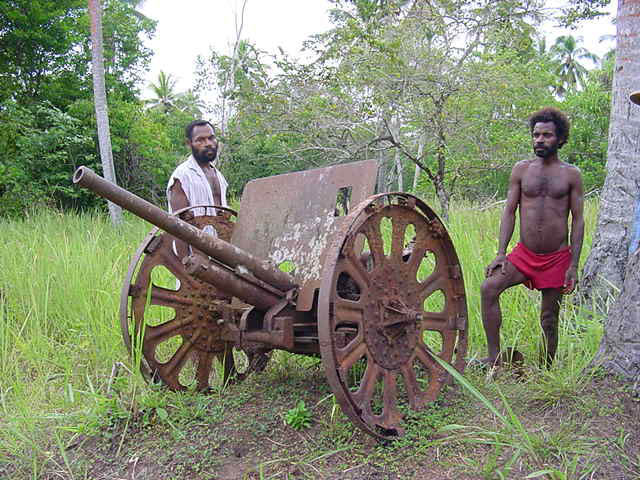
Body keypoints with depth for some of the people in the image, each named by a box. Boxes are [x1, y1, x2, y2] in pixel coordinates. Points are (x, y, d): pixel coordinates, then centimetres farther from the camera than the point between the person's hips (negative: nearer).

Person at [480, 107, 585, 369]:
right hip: (524, 254, 1)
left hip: (557, 257, -1)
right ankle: (494, 358, -13)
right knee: (489, 289, -20)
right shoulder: (521, 170, 5)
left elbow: (578, 220, 1)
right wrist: (501, 253, -5)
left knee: (549, 320, 5)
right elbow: (509, 212, 4)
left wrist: (573, 265, -6)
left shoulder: (571, 175, 2)